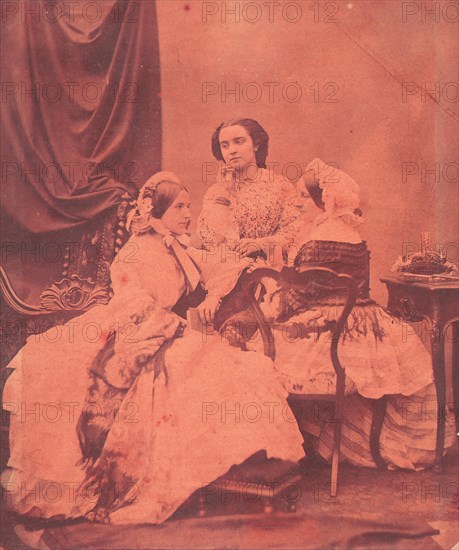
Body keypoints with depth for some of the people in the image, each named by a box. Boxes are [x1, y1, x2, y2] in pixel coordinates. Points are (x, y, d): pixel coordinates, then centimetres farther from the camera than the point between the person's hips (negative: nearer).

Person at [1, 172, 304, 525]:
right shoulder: (141, 250, -9)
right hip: (130, 338, -8)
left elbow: (223, 271, 17)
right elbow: (135, 304, -17)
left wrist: (214, 296, -1)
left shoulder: (179, 250, 13)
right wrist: (174, 326, -18)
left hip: (166, 334, 8)